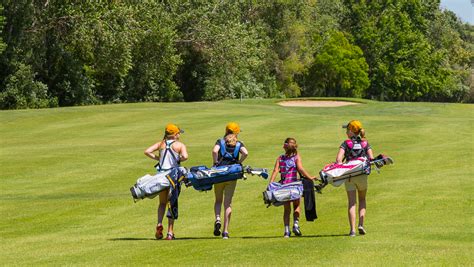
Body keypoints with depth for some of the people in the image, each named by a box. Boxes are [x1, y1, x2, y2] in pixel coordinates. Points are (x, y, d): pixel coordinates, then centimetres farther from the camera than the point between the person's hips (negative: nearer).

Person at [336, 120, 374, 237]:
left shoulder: (346, 143, 0)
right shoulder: (365, 143, 6)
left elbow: (338, 159, -13)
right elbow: (371, 159, -3)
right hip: (362, 175, 2)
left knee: (351, 202, 3)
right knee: (362, 199, 22)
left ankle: (352, 229, -5)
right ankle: (361, 224, 6)